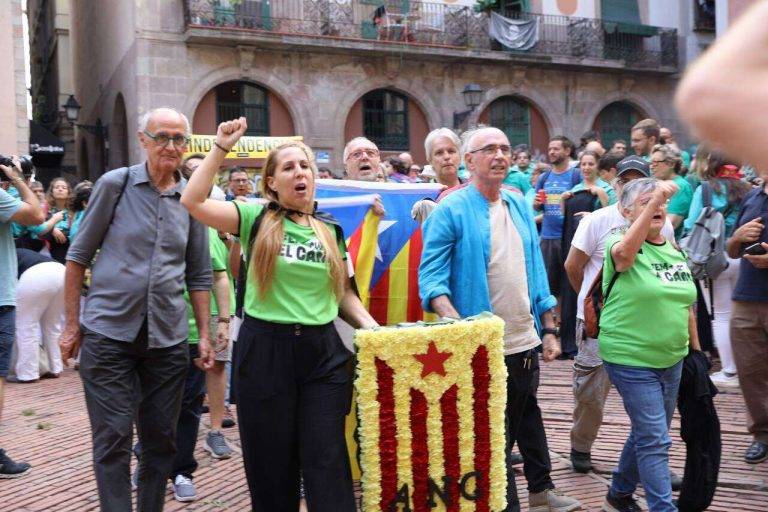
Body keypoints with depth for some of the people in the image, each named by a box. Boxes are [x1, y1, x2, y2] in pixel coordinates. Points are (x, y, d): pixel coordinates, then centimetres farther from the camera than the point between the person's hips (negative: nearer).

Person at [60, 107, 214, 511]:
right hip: (108, 331, -3)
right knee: (113, 439, -2)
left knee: (161, 439, 10)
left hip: (167, 338, 3)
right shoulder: (115, 184, -2)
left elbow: (199, 275, 12)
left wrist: (204, 335, 7)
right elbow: (78, 255, 2)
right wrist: (71, 325, -1)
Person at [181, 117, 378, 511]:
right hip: (265, 351, -2)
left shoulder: (331, 231, 9)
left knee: (328, 463, 2)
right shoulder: (258, 219, -1)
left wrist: (370, 326, 0)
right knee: (271, 464, 9)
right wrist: (221, 148, -14)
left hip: (323, 351, 2)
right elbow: (192, 201, -13)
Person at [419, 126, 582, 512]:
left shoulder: (519, 206, 9)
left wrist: (549, 330, 9)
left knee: (527, 417, 22)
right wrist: (455, 324, -32)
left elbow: (536, 272, 12)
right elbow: (431, 277, -17)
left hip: (525, 340, 6)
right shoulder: (451, 210, -11)